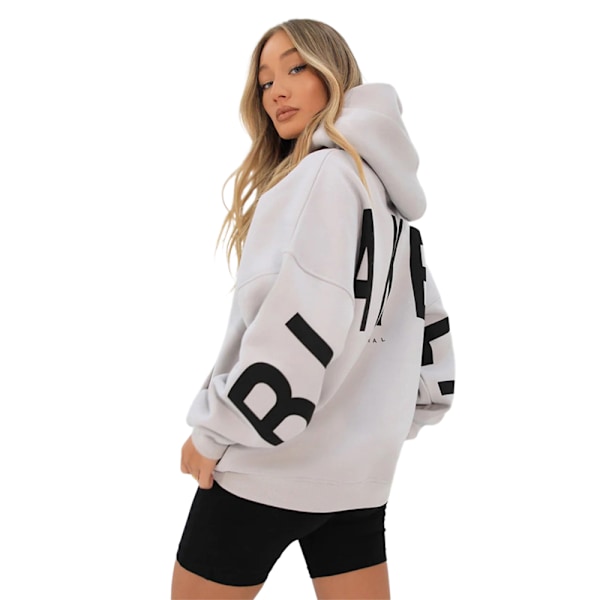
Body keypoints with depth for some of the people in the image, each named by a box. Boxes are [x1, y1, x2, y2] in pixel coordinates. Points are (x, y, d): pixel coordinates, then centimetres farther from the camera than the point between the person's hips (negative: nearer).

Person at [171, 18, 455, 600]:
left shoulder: (326, 169, -12)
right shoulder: (388, 193, 14)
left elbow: (302, 323, -22)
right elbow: (426, 319, 16)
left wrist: (215, 429, -14)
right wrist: (395, 421, 20)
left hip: (269, 459, -8)